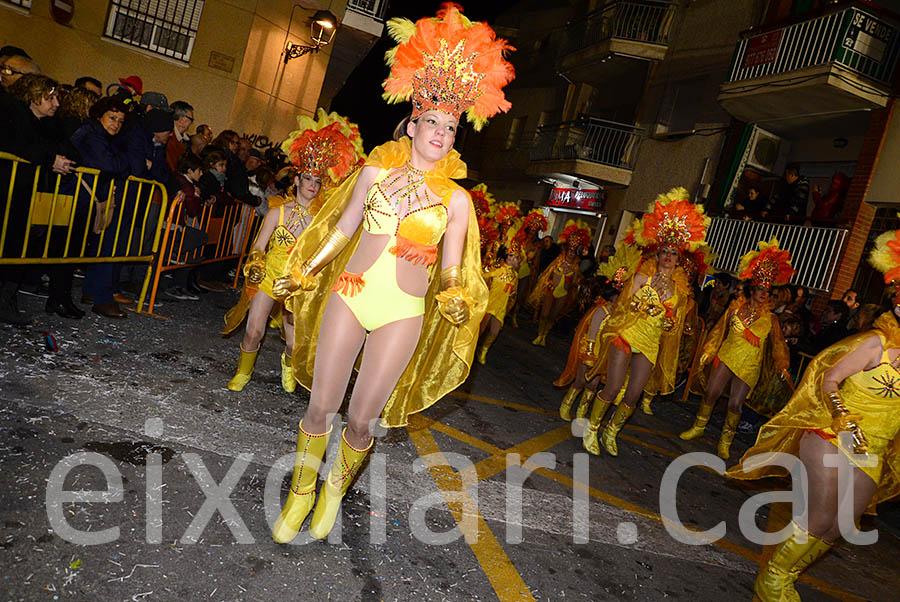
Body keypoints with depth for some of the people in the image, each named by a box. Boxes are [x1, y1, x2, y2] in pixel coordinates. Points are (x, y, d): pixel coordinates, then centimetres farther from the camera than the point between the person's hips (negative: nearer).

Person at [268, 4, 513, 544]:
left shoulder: (456, 199, 1)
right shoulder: (376, 170, 4)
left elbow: (452, 270, 4)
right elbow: (343, 227, 14)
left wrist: (454, 298, -17)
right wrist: (305, 272, 16)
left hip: (402, 314, -1)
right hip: (349, 295, 2)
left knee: (361, 420, 3)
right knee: (320, 407, 6)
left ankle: (334, 495, 32)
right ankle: (300, 495, 29)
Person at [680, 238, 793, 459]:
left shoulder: (770, 318, 1)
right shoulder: (736, 308, 3)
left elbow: (778, 344, 6)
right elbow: (719, 331, 8)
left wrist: (782, 366, -5)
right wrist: (706, 354, 6)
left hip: (749, 366, -1)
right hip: (726, 357, 1)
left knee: (735, 404, -1)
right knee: (711, 393, 2)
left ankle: (725, 441, 17)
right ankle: (698, 428, 22)